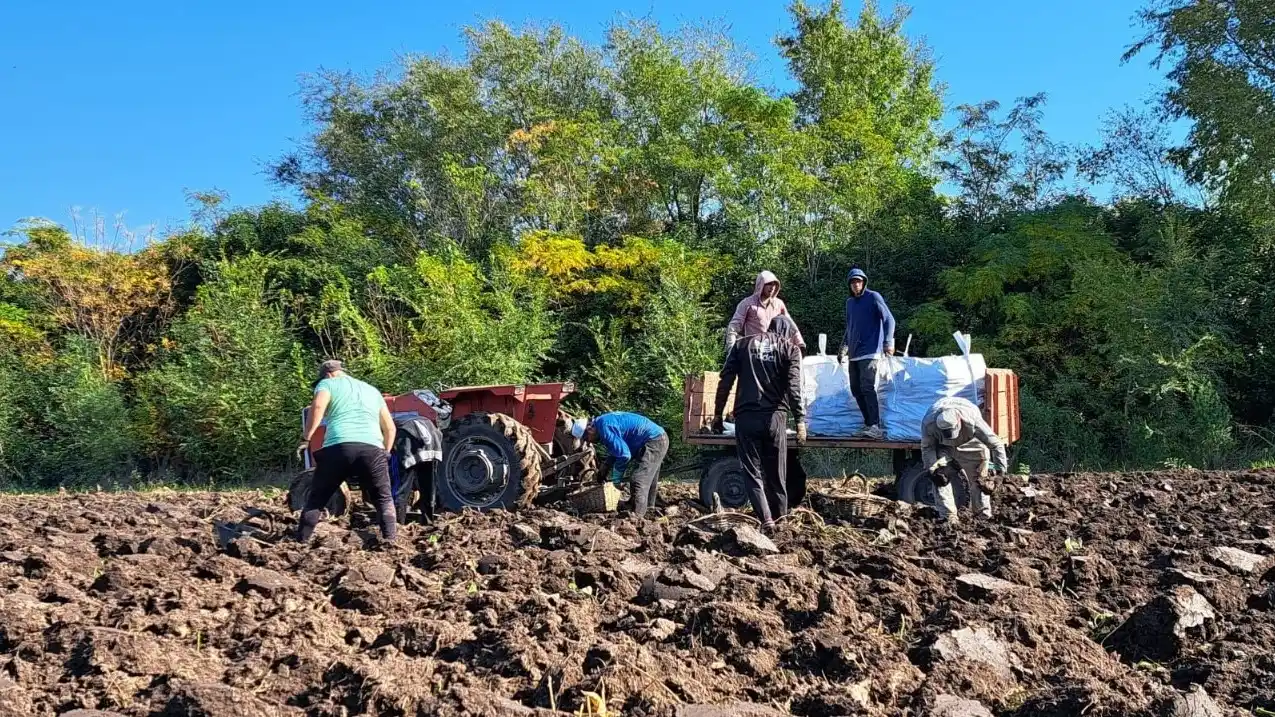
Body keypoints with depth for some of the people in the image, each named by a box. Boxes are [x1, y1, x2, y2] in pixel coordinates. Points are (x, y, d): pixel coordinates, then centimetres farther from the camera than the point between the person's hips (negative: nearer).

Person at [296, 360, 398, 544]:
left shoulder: (328, 383, 17)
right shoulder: (372, 390, 31)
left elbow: (318, 406, -5)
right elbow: (390, 427, 29)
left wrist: (306, 438, -3)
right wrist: (386, 453, 40)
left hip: (338, 447, -2)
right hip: (372, 448, 2)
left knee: (317, 499, 15)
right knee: (384, 499, 16)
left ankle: (301, 541, 14)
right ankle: (389, 541, 2)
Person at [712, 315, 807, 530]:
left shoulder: (743, 344, 14)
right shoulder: (790, 348, 8)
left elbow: (725, 381, 7)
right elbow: (794, 387, -5)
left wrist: (718, 413, 11)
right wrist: (800, 419, -7)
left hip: (746, 416, 0)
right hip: (775, 416, 0)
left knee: (753, 472, 2)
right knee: (776, 474, 12)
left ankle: (766, 519, -13)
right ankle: (781, 518, 17)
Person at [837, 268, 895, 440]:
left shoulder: (873, 297, -3)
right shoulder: (849, 303, 18)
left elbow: (889, 319, -10)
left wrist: (888, 342, -21)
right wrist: (843, 349, 28)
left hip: (869, 352, -7)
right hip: (854, 354, 7)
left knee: (867, 387, -19)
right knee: (856, 390, 5)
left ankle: (875, 427, -22)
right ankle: (868, 424, 13)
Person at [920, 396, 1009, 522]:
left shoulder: (972, 421, -42)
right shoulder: (928, 423, -38)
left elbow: (996, 444, -33)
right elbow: (927, 447, -20)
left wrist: (1000, 468, -34)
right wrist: (932, 470, -29)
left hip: (970, 444, -1)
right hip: (941, 445, 1)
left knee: (979, 478, -1)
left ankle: (985, 515, 13)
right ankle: (947, 516, -6)